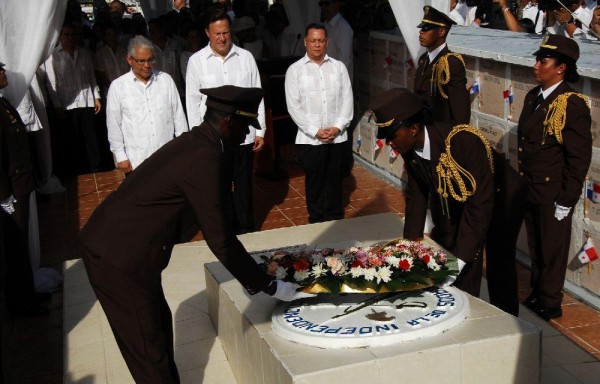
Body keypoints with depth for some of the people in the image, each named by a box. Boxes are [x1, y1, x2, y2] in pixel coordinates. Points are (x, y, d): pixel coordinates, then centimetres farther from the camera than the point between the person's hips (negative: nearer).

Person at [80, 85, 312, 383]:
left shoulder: (193, 143, 9)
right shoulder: (204, 159, -22)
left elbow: (214, 217, 17)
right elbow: (219, 239, -19)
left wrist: (251, 276, 21)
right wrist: (268, 286, -8)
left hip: (109, 242, 9)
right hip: (119, 259, -9)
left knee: (159, 324, 22)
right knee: (149, 350, 6)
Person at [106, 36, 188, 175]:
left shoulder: (166, 80, 6)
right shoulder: (118, 86, 0)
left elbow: (178, 116, 9)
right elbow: (114, 125, 3)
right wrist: (120, 157, 2)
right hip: (136, 163, -1)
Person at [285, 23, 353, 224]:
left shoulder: (339, 67, 6)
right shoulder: (295, 70, -1)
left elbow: (347, 100, 3)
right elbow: (293, 106, -6)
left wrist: (337, 127, -10)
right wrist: (315, 131, -12)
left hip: (337, 137, 2)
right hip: (309, 139, -2)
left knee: (335, 181, 12)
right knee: (314, 183, 8)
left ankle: (336, 221, 26)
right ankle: (316, 222, 22)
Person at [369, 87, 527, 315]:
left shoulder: (464, 141, -39)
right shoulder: (410, 149, -19)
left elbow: (480, 203, -38)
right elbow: (416, 194, -5)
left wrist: (459, 261, -38)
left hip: (501, 200, -5)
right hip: (456, 204, 5)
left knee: (500, 269, 7)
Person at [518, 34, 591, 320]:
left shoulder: (572, 105, -17)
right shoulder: (533, 97, 6)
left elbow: (580, 158, -16)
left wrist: (566, 200, -15)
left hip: (553, 194, -7)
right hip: (530, 190, 7)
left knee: (552, 251, 9)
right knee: (535, 248, 20)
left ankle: (549, 305, 26)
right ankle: (536, 295, 38)